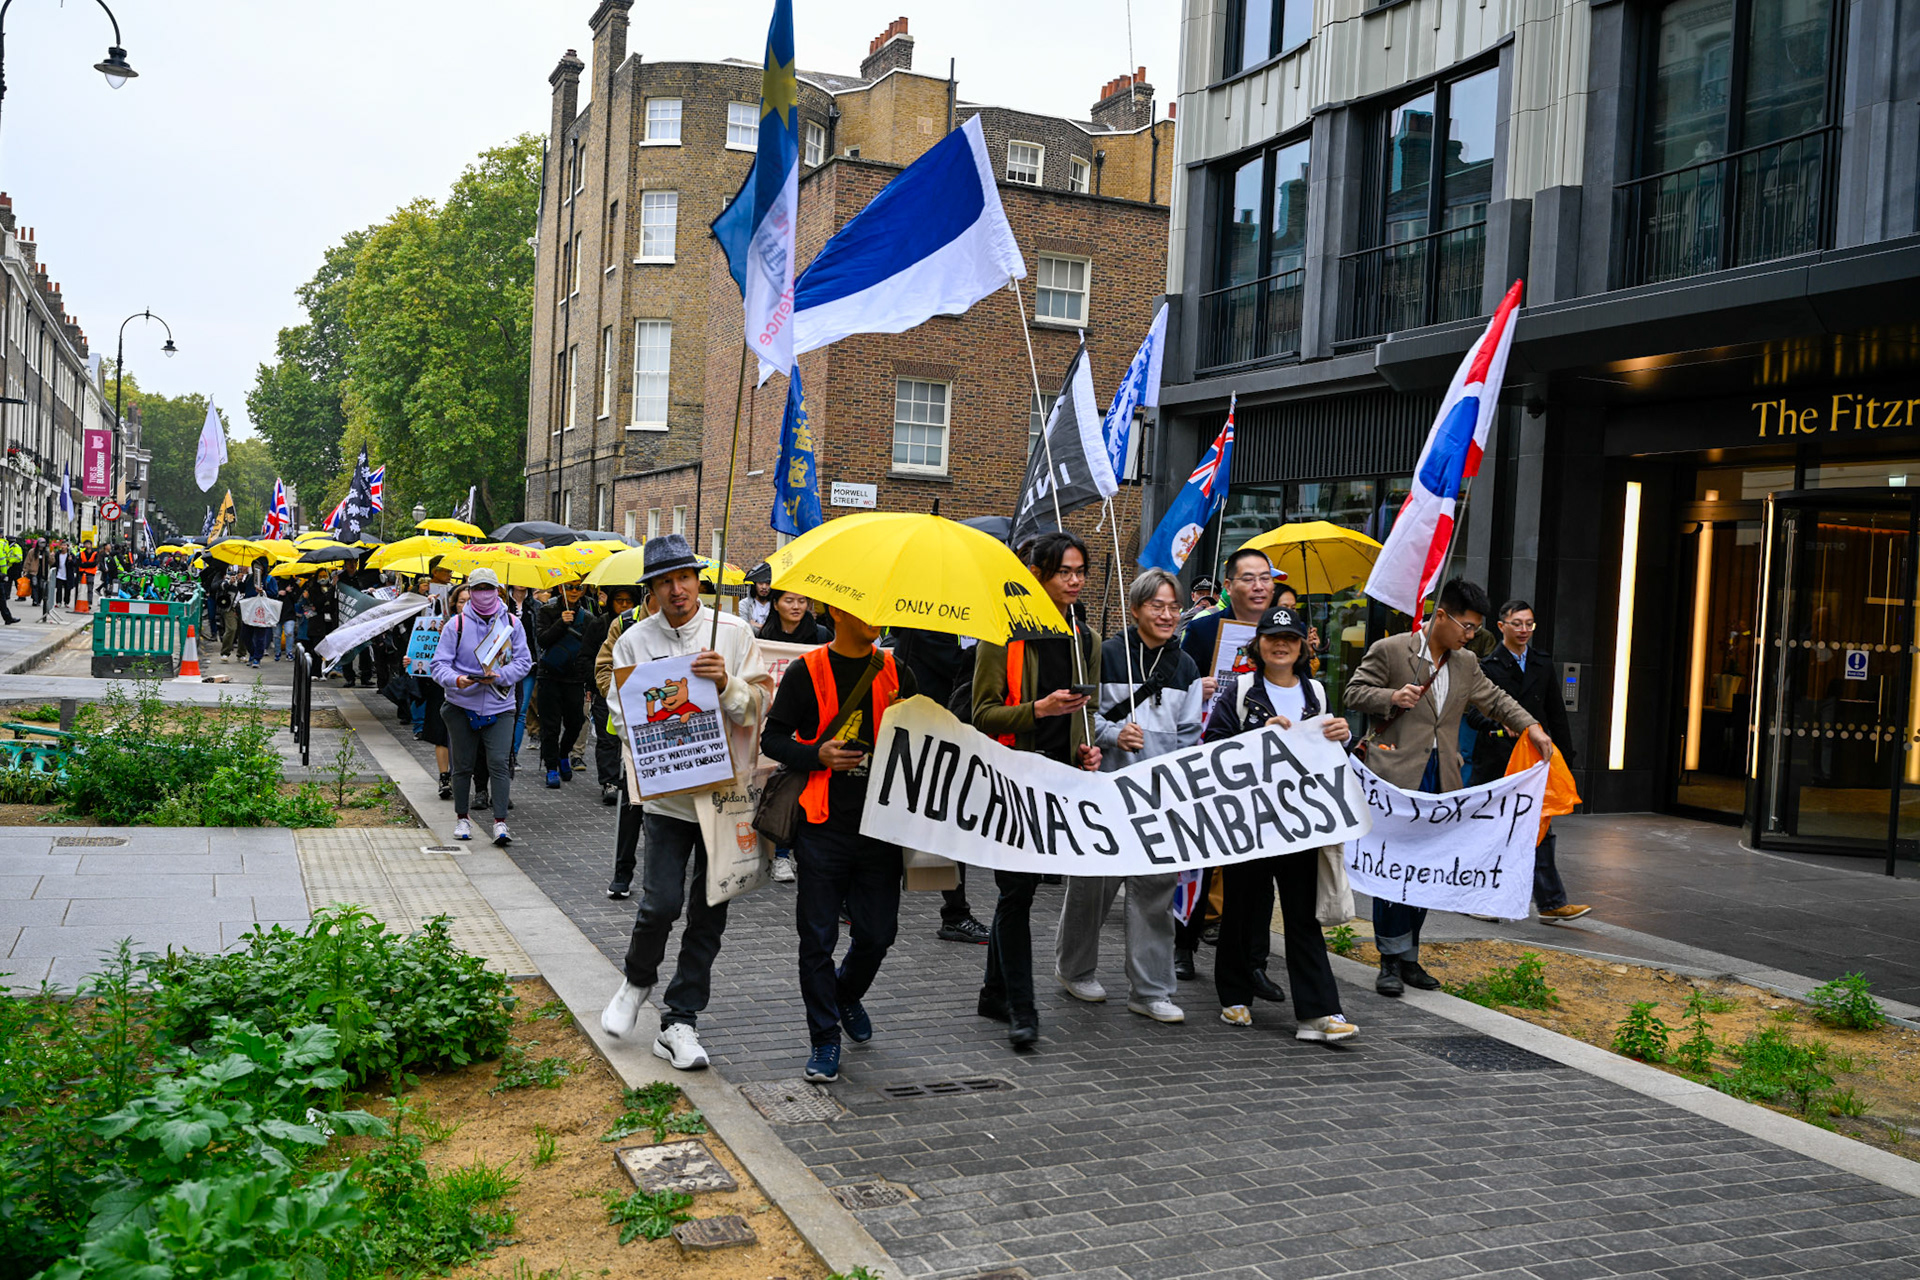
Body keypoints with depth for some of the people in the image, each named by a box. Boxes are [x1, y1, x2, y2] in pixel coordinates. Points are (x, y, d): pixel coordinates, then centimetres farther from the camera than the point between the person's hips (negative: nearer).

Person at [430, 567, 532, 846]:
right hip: (462, 706, 0)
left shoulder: (511, 623, 3)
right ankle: (461, 818, 26)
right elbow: (440, 663, -4)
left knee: (499, 763, -10)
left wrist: (499, 676, -15)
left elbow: (523, 661, 3)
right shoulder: (456, 624, -1)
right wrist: (456, 680, -26)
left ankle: (500, 823, -9)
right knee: (462, 765, 9)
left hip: (499, 707, 0)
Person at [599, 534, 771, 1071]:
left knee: (708, 912, 5)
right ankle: (636, 980, 24)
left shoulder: (733, 632, 0)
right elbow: (619, 711, 5)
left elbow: (761, 704, -3)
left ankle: (679, 1022, 18)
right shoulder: (635, 639, 2)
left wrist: (726, 684, -22)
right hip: (667, 792, -1)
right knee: (662, 902, -8)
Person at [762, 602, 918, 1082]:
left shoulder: (895, 672, 9)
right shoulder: (805, 672, -1)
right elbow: (773, 738, 1)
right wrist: (819, 755, -15)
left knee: (877, 931, 7)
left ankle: (848, 994, 38)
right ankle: (824, 1037, 15)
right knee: (818, 935, 1)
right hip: (823, 824, -3)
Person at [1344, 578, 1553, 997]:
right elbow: (1355, 693, -3)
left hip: (1438, 781, 6)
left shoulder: (1466, 665, 16)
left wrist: (1530, 727, 7)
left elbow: (1494, 699, 22)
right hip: (1396, 776, -6)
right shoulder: (1388, 650, -4)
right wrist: (1393, 697, -21)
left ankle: (1408, 958, 17)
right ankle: (1392, 959, 2)